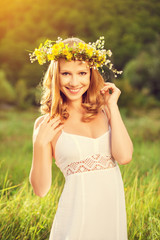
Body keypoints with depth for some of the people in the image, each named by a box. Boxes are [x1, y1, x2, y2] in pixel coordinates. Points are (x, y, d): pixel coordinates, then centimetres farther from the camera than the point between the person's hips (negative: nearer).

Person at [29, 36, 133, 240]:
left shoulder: (104, 112, 4)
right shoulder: (47, 124, -4)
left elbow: (124, 157, -12)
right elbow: (40, 189, -5)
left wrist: (112, 106, -6)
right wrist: (40, 144, -18)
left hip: (114, 210, 3)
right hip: (78, 213, -3)